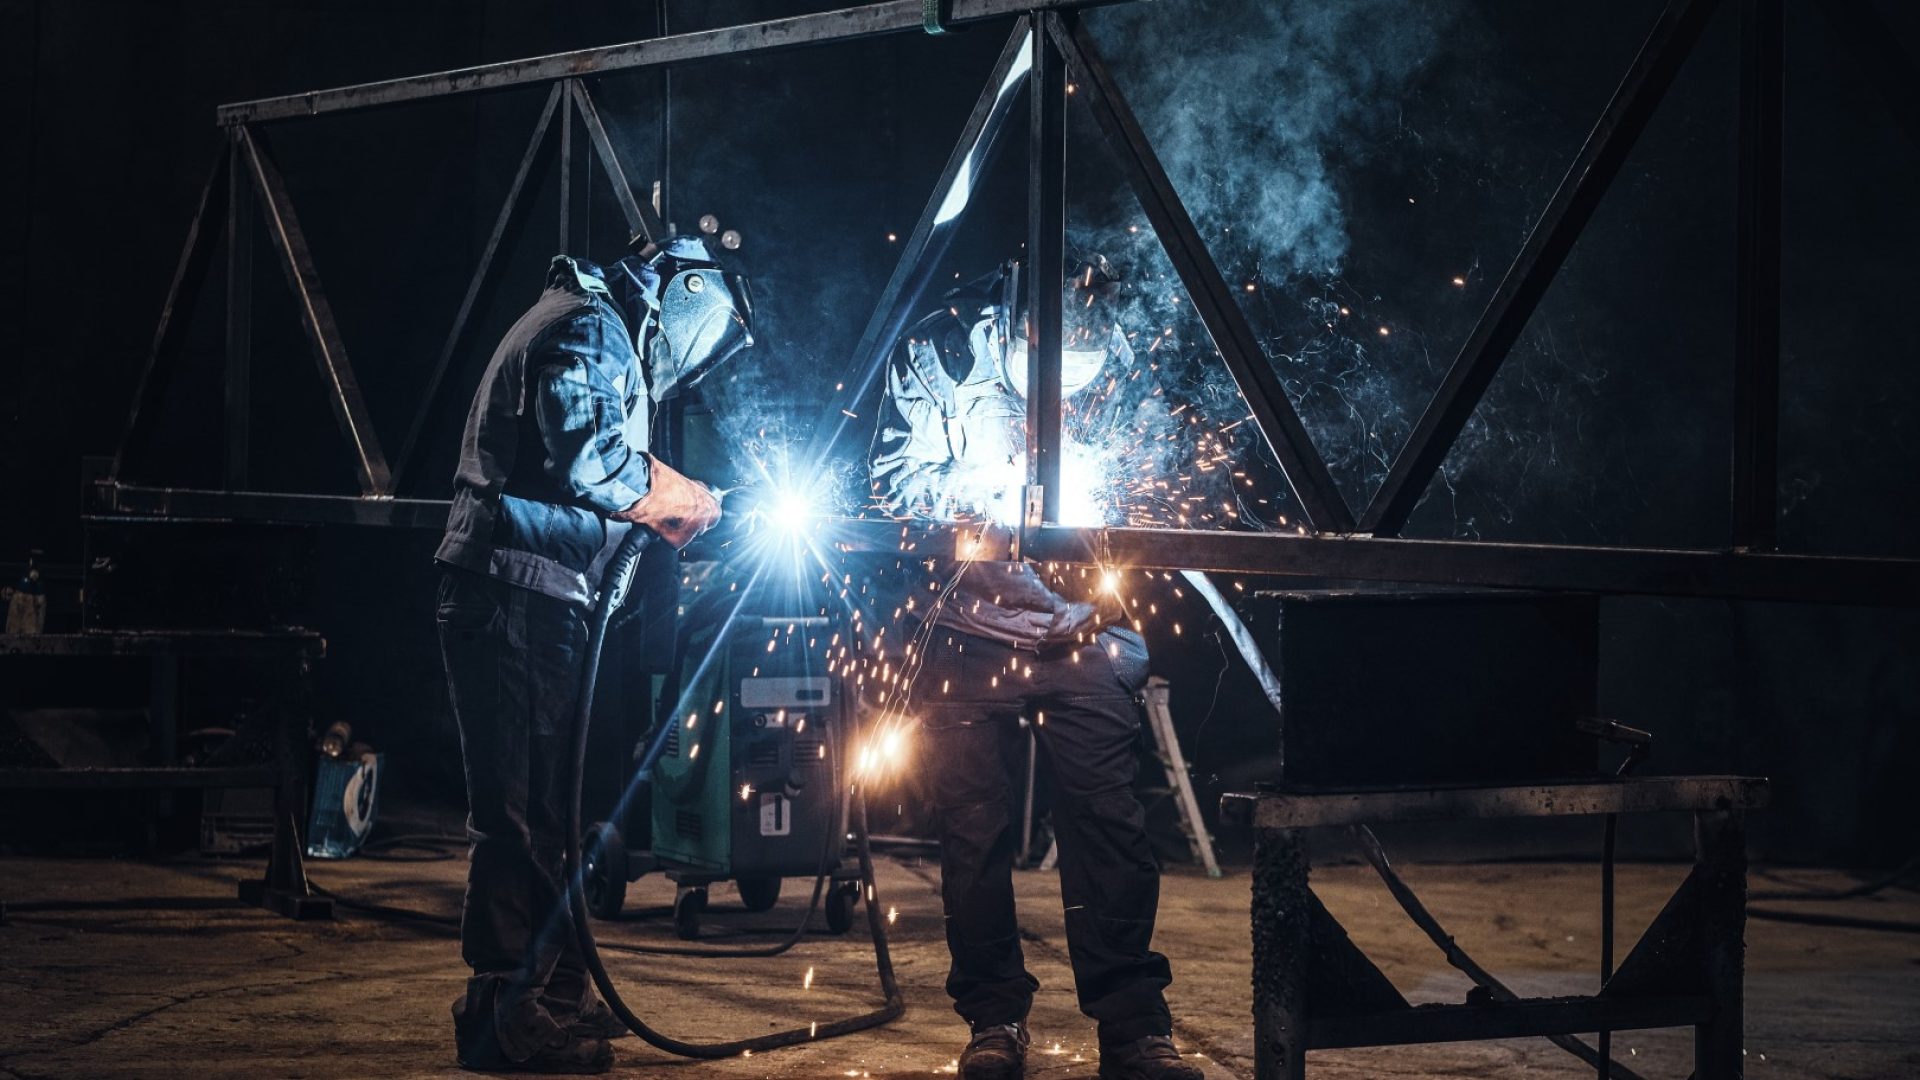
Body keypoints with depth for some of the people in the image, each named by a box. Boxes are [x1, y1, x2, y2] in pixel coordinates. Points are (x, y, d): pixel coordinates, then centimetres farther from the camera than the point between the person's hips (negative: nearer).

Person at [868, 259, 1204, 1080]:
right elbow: (896, 481, -4)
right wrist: (988, 491, -17)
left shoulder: (1115, 366, -1)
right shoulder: (937, 354, -4)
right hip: (966, 634, 0)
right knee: (972, 828, 3)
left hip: (1080, 635, 0)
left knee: (1108, 820, -6)